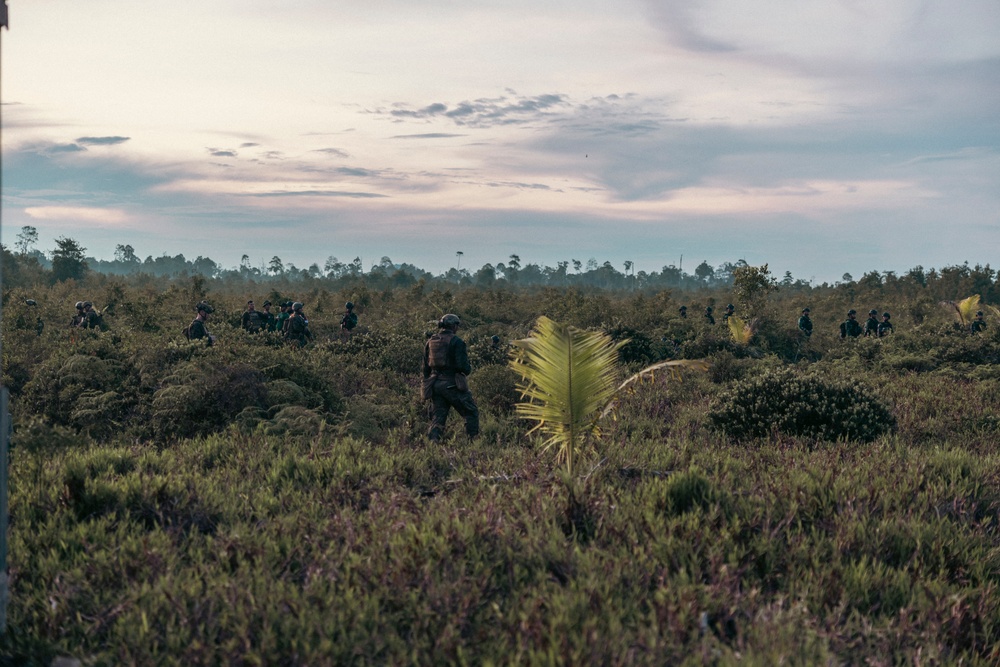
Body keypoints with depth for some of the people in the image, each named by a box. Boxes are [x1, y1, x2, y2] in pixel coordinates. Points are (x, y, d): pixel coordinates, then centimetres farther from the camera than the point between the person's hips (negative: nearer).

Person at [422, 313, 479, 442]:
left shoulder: (430, 342, 10)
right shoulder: (456, 341, -9)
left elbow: (426, 367, 14)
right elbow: (463, 366, -16)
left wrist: (428, 385, 21)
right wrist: (468, 368, 7)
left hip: (435, 384, 6)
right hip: (452, 383, -6)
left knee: (439, 416, 9)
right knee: (471, 413, 6)